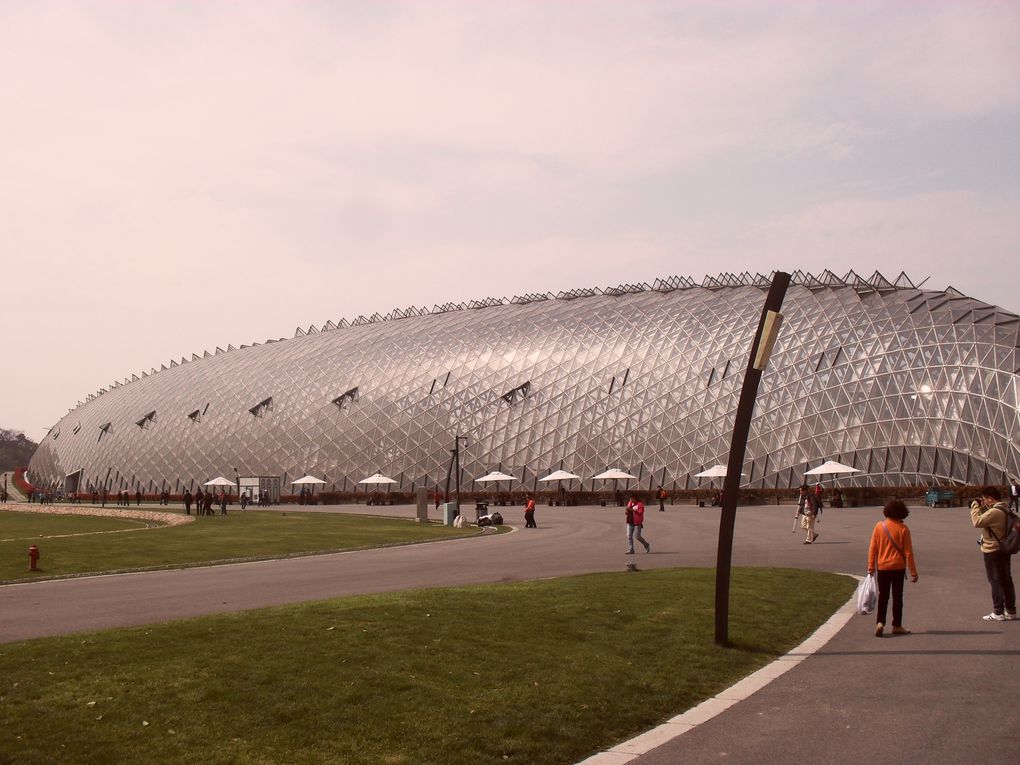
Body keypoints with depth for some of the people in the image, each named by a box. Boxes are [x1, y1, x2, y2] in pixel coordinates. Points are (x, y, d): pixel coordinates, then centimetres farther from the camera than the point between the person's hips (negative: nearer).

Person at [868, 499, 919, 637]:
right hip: (898, 567, -1)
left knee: (883, 596, 9)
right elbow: (908, 553, -7)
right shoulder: (903, 529, -10)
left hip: (882, 567, 1)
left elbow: (872, 548, -2)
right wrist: (913, 572, 0)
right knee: (897, 596, 9)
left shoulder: (879, 526, -5)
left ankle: (880, 622, -6)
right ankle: (896, 626, 15)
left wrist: (871, 566, 7)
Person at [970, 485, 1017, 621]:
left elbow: (977, 522, -24)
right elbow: (986, 520, 16)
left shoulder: (994, 512, -25)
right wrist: (981, 508, 5)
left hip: (993, 551, -9)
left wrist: (975, 506, -13)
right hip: (1004, 549, 9)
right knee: (1006, 580, 14)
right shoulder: (1004, 510, 7)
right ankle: (1010, 611, 21)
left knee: (996, 582, 0)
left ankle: (998, 613, 6)